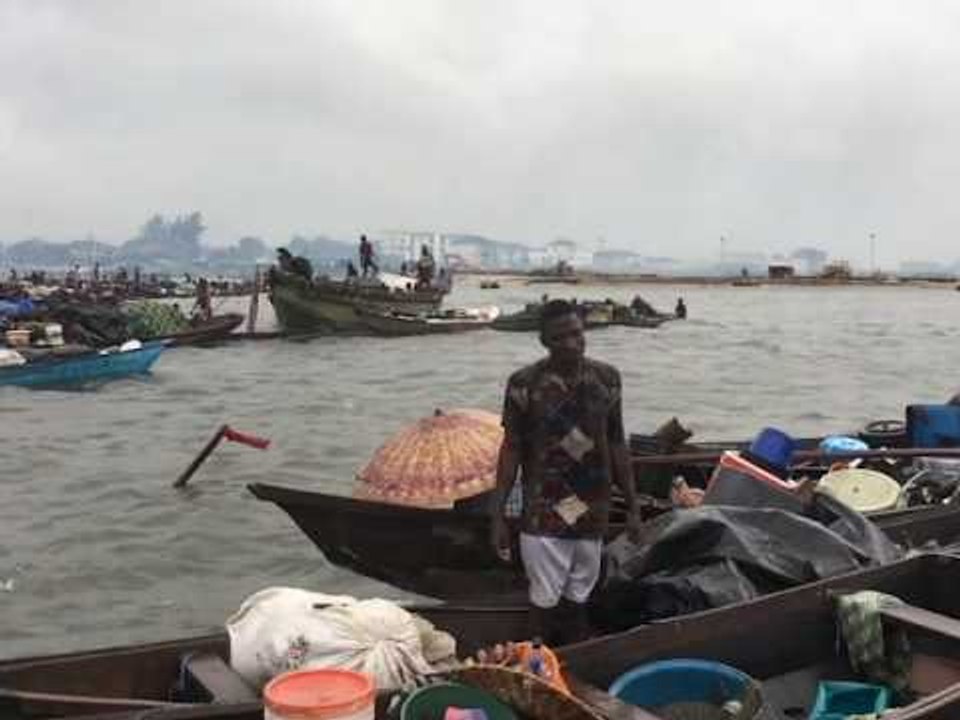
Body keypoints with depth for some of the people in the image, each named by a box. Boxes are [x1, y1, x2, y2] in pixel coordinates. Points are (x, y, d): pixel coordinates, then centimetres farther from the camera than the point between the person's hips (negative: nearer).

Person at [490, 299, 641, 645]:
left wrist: (633, 506, 7)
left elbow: (616, 443, 7)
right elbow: (511, 449, -5)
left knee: (578, 598, 13)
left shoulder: (607, 377, -1)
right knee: (545, 601, 4)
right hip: (543, 515, -3)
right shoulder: (524, 383, -10)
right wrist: (498, 514, -6)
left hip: (593, 512, 3)